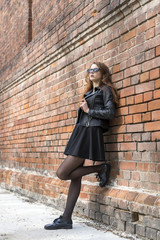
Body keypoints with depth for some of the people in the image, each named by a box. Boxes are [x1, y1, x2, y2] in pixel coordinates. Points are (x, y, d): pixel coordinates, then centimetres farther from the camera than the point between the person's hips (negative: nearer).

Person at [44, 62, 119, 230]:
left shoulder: (105, 90, 3)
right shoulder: (88, 93, 26)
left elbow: (110, 113, -9)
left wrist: (88, 110, -4)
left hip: (90, 133, -8)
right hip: (80, 132, 8)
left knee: (62, 173, -14)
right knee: (75, 176, 2)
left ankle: (101, 167, -3)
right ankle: (66, 219, 4)